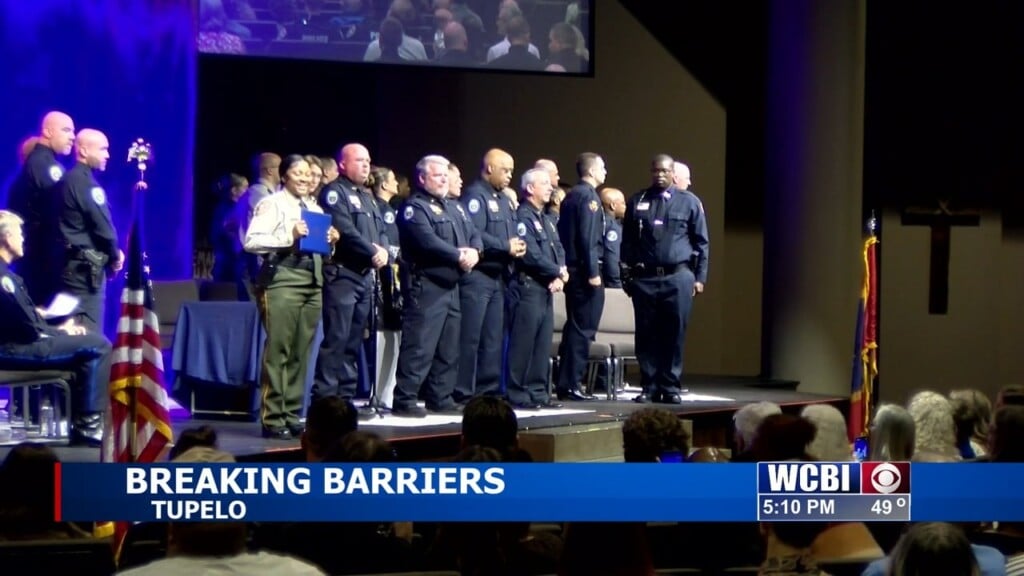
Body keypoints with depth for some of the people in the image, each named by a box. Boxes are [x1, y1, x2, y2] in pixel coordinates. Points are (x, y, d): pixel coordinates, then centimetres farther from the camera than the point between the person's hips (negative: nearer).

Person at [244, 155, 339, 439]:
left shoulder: (315, 209, 21)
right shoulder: (271, 204, -1)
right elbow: (251, 242, -12)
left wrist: (330, 241, 6)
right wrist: (289, 236, -20)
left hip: (313, 281, 7)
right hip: (282, 280, -7)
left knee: (301, 353, 8)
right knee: (278, 351, -8)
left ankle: (292, 417, 13)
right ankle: (273, 420, -4)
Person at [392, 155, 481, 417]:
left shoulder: (455, 208, 22)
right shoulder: (415, 208, -6)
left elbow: (474, 234, 14)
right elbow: (428, 241, -20)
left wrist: (474, 251, -9)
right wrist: (459, 256, -16)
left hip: (451, 286, 9)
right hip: (426, 286, -9)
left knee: (448, 348, 12)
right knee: (419, 346, -11)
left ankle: (440, 398, 19)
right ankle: (404, 400, -9)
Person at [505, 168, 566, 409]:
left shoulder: (547, 219, 20)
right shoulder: (523, 216, -9)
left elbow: (558, 250, 15)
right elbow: (531, 255, -18)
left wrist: (560, 275, -4)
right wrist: (557, 272, -7)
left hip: (546, 288, 9)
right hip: (528, 287, -9)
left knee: (543, 344, 10)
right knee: (523, 342, -7)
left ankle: (537, 392, 15)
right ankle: (517, 394, -3)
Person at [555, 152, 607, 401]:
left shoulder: (572, 195, 16)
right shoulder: (589, 196, -11)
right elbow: (588, 238, -19)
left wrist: (566, 266, 17)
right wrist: (593, 272, -19)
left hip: (573, 269, 9)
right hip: (585, 270, -9)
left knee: (575, 327, 14)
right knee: (583, 329, -6)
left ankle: (566, 383, 16)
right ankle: (571, 384, -6)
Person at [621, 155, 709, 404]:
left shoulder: (689, 202, 6)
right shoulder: (637, 202, 10)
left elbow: (701, 242, 8)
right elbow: (627, 241, 13)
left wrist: (700, 277, 2)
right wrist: (629, 273, 7)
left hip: (678, 276, -1)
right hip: (645, 278, 1)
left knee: (675, 334, -1)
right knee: (647, 335, 3)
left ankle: (670, 387, 6)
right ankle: (649, 387, 10)